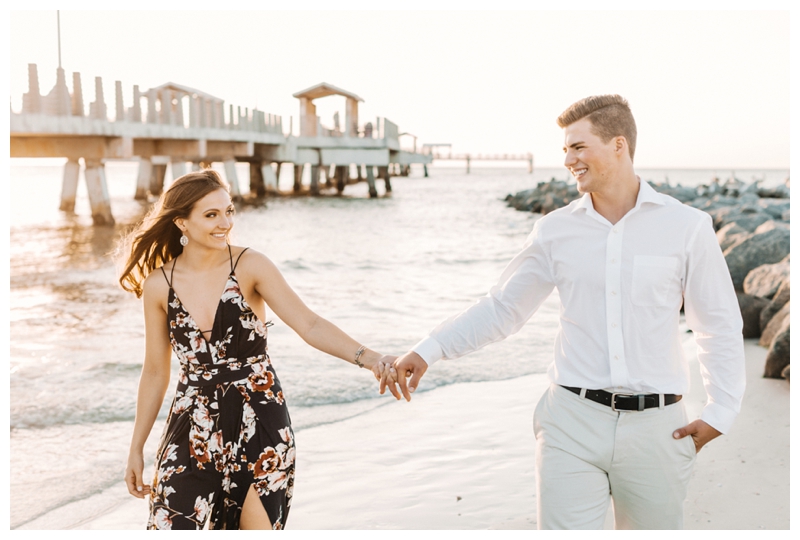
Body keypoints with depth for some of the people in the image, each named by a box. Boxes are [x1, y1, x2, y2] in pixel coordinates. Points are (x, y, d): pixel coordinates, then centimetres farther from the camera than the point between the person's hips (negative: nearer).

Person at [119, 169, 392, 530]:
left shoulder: (250, 267, -7)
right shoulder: (159, 285, -1)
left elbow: (309, 326, -15)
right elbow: (155, 372, 8)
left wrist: (369, 358, -31)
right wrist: (136, 448, 12)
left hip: (259, 423, -1)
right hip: (194, 423, 2)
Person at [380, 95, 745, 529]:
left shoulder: (687, 227, 0)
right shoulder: (556, 231, 4)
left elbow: (720, 327, 5)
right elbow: (500, 309, 9)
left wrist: (720, 413, -3)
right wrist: (428, 351, -2)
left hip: (654, 427, 0)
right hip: (573, 420, 0)